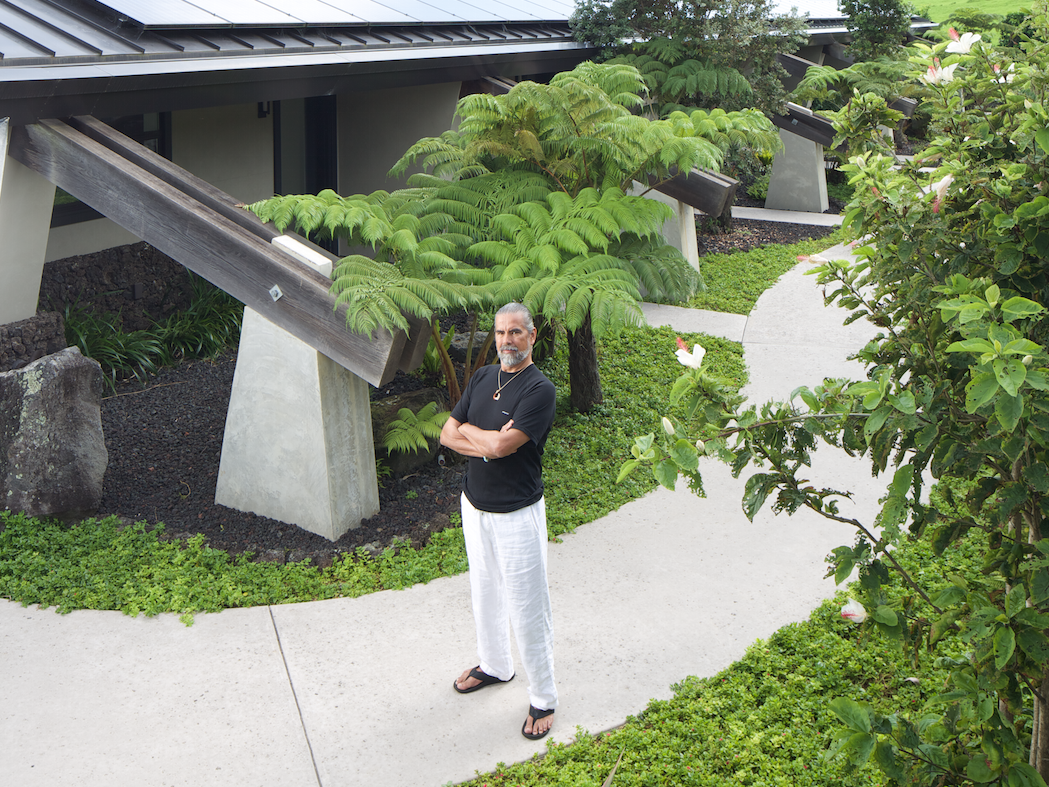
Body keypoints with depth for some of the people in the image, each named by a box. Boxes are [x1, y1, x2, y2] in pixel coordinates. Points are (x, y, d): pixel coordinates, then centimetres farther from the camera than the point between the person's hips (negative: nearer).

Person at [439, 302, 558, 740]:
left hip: (517, 515, -7)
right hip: (475, 506, 7)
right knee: (484, 593, 23)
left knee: (527, 608, 1)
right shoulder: (482, 378, 4)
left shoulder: (539, 390, -19)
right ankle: (494, 666, 45)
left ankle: (543, 699, 15)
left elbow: (501, 445, -28)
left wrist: (468, 430, -9)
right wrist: (488, 442, -15)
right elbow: (447, 435, 2)